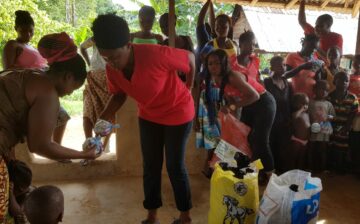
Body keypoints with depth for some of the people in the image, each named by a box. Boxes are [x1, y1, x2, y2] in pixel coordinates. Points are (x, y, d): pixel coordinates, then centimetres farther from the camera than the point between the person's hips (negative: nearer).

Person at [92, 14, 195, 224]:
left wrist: (188, 88, -4)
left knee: (175, 166, 5)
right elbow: (119, 95, 1)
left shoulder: (155, 54, -35)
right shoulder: (112, 68, -16)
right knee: (150, 166, 12)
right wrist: (103, 119, -16)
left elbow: (190, 58, -18)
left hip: (178, 113, -5)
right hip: (148, 116, 5)